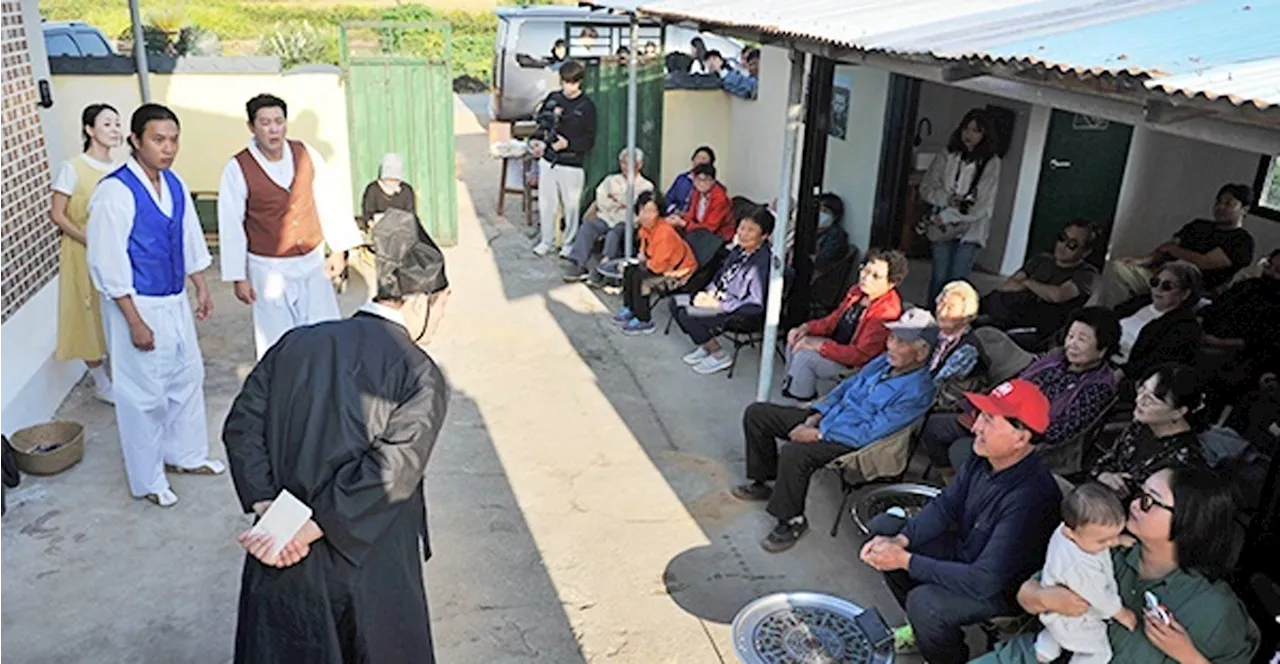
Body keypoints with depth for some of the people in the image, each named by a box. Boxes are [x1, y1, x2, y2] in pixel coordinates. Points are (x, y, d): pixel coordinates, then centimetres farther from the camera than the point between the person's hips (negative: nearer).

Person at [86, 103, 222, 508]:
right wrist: (135, 321, -19)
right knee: (144, 393, 4)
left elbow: (190, 240, 14)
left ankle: (186, 454, 39)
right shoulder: (115, 192, -20)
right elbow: (108, 265, -20)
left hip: (175, 301, 8)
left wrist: (202, 290, 17)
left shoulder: (174, 185, 2)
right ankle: (148, 481, 21)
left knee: (187, 377, 19)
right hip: (138, 306, -7)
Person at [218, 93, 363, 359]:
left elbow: (329, 200, 3)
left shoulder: (306, 154, -4)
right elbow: (231, 227, -8)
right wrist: (239, 278, -6)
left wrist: (339, 249, 1)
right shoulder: (238, 169, -12)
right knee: (277, 343, 6)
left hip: (312, 261, 3)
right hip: (269, 269, -3)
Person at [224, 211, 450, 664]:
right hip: (367, 565, -4)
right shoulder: (422, 378, -14)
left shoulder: (297, 343, 0)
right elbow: (388, 476, -23)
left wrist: (266, 508, -9)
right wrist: (306, 530, -18)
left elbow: (242, 426, -4)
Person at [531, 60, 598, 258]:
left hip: (572, 164, -4)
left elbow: (589, 140, -7)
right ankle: (546, 241, 25)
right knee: (545, 203, 9)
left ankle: (569, 243, 23)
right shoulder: (553, 98, 4)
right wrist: (540, 142, 0)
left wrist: (568, 143, -20)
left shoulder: (587, 106, -7)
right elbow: (541, 122, 18)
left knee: (571, 206, 6)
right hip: (548, 160, 4)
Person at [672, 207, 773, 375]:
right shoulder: (739, 250, 0)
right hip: (720, 297, 9)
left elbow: (756, 304, -27)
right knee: (676, 302, 6)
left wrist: (719, 305, -23)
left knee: (687, 315, -22)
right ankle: (706, 346, 15)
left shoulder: (762, 262, -26)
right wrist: (709, 292, -2)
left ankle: (720, 356, -3)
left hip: (741, 312, -9)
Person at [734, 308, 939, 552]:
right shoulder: (886, 360, 4)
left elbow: (868, 434, -23)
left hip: (852, 442, -9)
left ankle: (792, 521, -13)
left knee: (793, 453, -36)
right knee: (756, 413, 4)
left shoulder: (917, 391, -21)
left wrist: (818, 435, -22)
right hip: (832, 414, 9)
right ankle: (763, 481, 19)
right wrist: (816, 416, 0)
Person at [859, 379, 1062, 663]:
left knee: (924, 603, -32)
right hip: (965, 550, 8)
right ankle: (924, 626, 19)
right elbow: (945, 506, 0)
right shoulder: (985, 456, -13)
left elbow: (984, 581, -35)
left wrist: (905, 560, -29)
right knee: (883, 528, 5)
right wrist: (899, 540, -16)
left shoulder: (1030, 498, -36)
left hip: (1003, 588, -8)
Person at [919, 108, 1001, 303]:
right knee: (939, 278, 6)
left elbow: (983, 204, -11)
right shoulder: (948, 156, -1)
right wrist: (948, 199, -15)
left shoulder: (991, 163, -8)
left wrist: (946, 216, -12)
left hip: (970, 230, -2)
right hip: (942, 227, 2)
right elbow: (926, 188, 3)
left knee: (957, 281, -4)